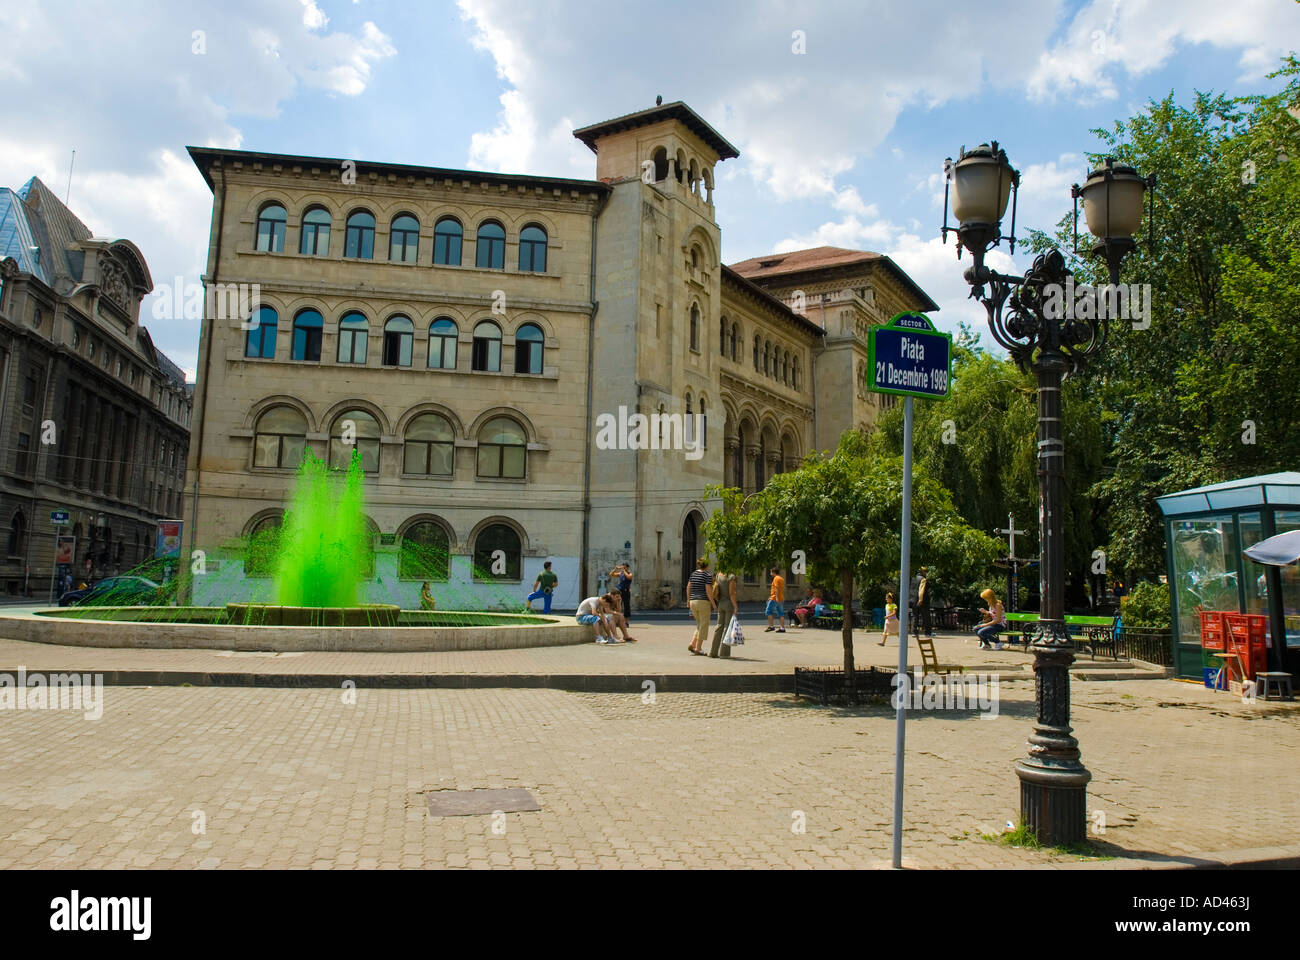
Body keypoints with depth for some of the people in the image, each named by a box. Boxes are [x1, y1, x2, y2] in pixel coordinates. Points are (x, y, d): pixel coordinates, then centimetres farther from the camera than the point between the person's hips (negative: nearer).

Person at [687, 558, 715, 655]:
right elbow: (708, 591, -16)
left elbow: (688, 588, 10)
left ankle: (692, 644, 4)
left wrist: (689, 601, 17)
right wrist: (713, 603, -7)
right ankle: (698, 649, 1)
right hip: (704, 602, -7)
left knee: (700, 625, 19)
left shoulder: (693, 574, 10)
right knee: (703, 626, 2)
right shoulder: (708, 576, -10)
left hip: (693, 602, 7)